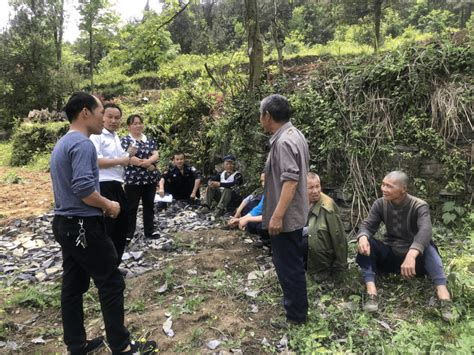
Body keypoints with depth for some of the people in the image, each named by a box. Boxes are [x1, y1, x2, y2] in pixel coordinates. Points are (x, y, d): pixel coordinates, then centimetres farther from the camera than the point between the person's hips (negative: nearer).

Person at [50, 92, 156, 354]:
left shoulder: (61, 144, 15)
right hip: (84, 226, -10)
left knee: (73, 285, 14)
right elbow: (83, 188, -28)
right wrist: (109, 205, -12)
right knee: (111, 284, 0)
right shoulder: (83, 144, -18)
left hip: (64, 224, 10)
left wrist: (101, 205, 13)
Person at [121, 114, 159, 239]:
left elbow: (156, 155, 1)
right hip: (133, 179, -5)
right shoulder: (125, 140, -1)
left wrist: (147, 161, -21)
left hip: (150, 179, 5)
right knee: (131, 208, 2)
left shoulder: (149, 140, 13)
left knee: (149, 206, 11)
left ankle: (149, 232, 21)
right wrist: (148, 165, -14)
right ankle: (128, 234, 10)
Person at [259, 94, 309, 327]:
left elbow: (290, 180, -29)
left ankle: (296, 316, 17)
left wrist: (277, 216, -28)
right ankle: (296, 304, 40)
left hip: (285, 217, -11)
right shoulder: (293, 134, 11)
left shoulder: (283, 141, -22)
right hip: (293, 214, 11)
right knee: (292, 263, 23)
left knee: (288, 266, 3)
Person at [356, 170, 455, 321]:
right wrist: (363, 237, -38)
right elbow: (367, 225, -11)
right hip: (389, 255, 3)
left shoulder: (419, 206, -16)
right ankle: (371, 291, -35)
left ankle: (443, 293, -46)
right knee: (365, 243, -25)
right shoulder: (380, 204, -5)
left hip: (414, 257, -2)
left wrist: (411, 255, -54)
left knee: (427, 246, -34)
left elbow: (425, 231, -35)